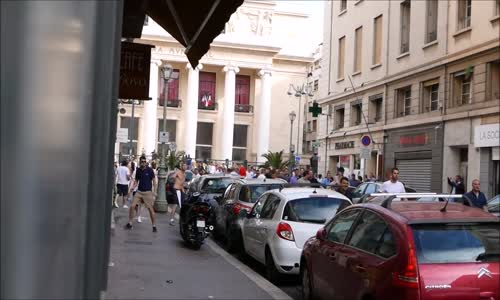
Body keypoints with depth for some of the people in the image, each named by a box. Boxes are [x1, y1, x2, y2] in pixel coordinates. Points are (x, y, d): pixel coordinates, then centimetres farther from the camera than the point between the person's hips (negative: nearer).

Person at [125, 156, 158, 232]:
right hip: (139, 191, 4)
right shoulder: (138, 170, 5)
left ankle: (154, 226, 8)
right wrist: (133, 187, -5)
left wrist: (154, 191, -10)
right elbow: (136, 181, 13)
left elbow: (154, 181, -3)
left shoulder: (149, 170, -6)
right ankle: (130, 223, 8)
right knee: (132, 206, -5)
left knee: (150, 209, -4)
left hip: (148, 192, -4)